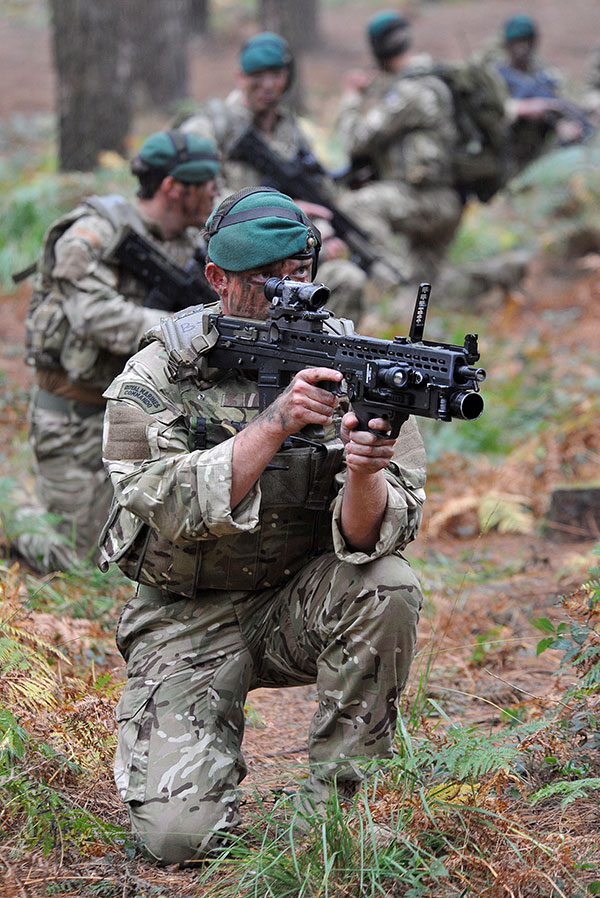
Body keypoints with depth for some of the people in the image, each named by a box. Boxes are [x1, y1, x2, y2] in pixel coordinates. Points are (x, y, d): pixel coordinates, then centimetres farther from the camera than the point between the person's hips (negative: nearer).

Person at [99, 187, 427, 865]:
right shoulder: (157, 374, -11)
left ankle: (336, 796, -11)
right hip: (190, 621, -2)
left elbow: (370, 537, -16)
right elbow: (173, 511, -26)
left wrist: (365, 474, -39)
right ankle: (207, 747, 19)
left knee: (388, 586, -31)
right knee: (180, 835, -19)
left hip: (300, 604, 2)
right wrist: (276, 424, -36)